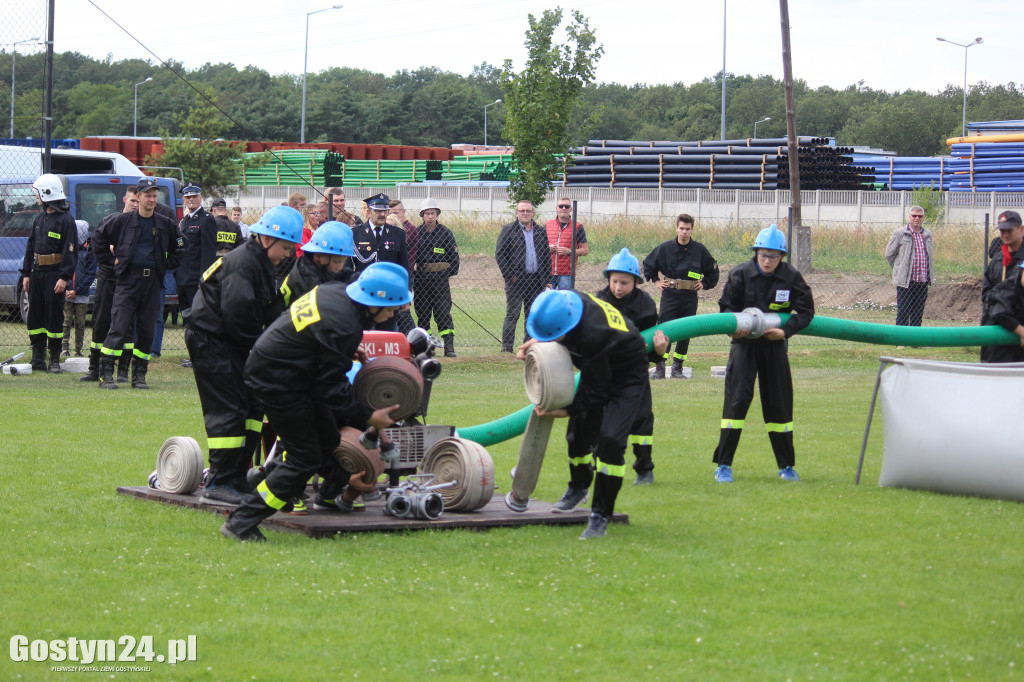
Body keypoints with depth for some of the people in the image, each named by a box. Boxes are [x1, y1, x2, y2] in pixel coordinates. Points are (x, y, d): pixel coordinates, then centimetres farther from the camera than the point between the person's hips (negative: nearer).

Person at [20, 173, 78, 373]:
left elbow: (71, 251, -12)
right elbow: (30, 247, 19)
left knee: (54, 317, -4)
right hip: (37, 274, 7)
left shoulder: (66, 220, -8)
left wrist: (64, 278, -17)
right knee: (35, 315, 7)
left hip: (55, 275, -7)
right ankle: (38, 359, 13)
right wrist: (26, 273, 13)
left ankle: (55, 360, 2)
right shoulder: (39, 219, 15)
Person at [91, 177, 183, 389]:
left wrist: (166, 265, 11)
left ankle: (139, 375, 13)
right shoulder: (123, 221, 1)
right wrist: (110, 260, 4)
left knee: (147, 330, 4)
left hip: (153, 282, 3)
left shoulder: (166, 224, 10)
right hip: (128, 280, -3)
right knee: (120, 328, -9)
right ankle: (106, 374, -8)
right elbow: (99, 237, 10)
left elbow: (178, 248, 23)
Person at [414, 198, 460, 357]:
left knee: (443, 312, -7)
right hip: (421, 278, 3)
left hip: (440, 278, -2)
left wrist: (451, 276, 1)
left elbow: (454, 255, 7)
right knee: (422, 313, 4)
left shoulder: (445, 233, 3)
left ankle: (449, 347, -6)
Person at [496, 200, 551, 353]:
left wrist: (546, 279, 8)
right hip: (516, 280, -4)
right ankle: (507, 346, -1)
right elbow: (500, 254, -3)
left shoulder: (540, 232, 14)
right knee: (512, 314, -4)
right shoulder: (508, 230, 1)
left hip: (536, 280, 4)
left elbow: (547, 256, 17)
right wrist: (510, 275, -11)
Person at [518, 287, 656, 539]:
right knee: (579, 433, 13)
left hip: (628, 373, -8)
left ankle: (600, 515, -11)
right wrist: (536, 341, -9)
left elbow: (597, 389, -28)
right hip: (599, 367, 8)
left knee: (610, 440, -20)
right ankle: (578, 488, 42)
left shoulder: (592, 336, -42)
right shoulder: (562, 300, -21)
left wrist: (566, 410, -25)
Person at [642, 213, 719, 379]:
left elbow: (713, 270, 17)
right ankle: (659, 367, -11)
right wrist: (656, 281, 11)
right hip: (669, 295, -1)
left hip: (690, 297, 1)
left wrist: (704, 284, 7)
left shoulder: (700, 250, 2)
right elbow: (648, 264, 18)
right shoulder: (665, 248, 1)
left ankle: (678, 367, 14)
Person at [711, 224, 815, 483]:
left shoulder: (791, 277, -8)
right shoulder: (740, 274, -10)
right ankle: (723, 465, -6)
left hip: (774, 344, 2)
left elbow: (806, 311, -3)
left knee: (779, 403, 7)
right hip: (744, 343, -2)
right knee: (737, 399, -12)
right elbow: (726, 307, 0)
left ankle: (786, 466, 20)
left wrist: (785, 330, -18)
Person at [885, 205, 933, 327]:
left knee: (918, 315, 8)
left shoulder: (927, 234, 12)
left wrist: (931, 275, 16)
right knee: (903, 313, -5)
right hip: (905, 282, -5)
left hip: (923, 282, 5)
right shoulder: (899, 233, -3)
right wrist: (899, 270, 7)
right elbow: (889, 254, 2)